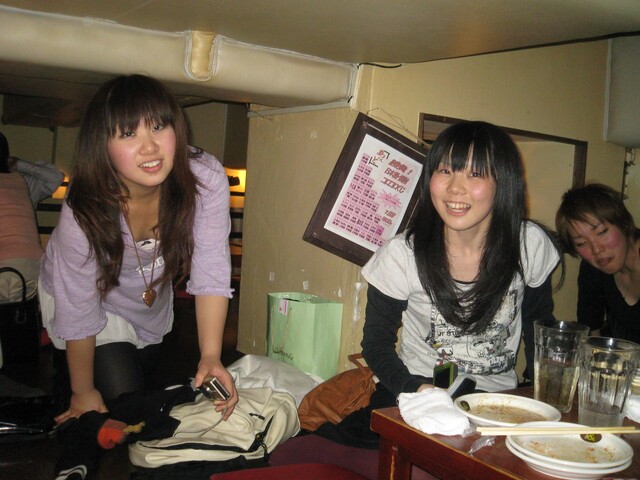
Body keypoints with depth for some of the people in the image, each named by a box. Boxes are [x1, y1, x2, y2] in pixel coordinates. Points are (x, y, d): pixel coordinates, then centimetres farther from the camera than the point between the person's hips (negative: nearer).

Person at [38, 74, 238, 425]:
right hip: (94, 297, -3)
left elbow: (211, 271, -29)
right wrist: (83, 392, -14)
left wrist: (210, 357, -36)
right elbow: (78, 312, -26)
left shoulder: (206, 179, -33)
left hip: (151, 295, 4)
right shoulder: (84, 212, -37)